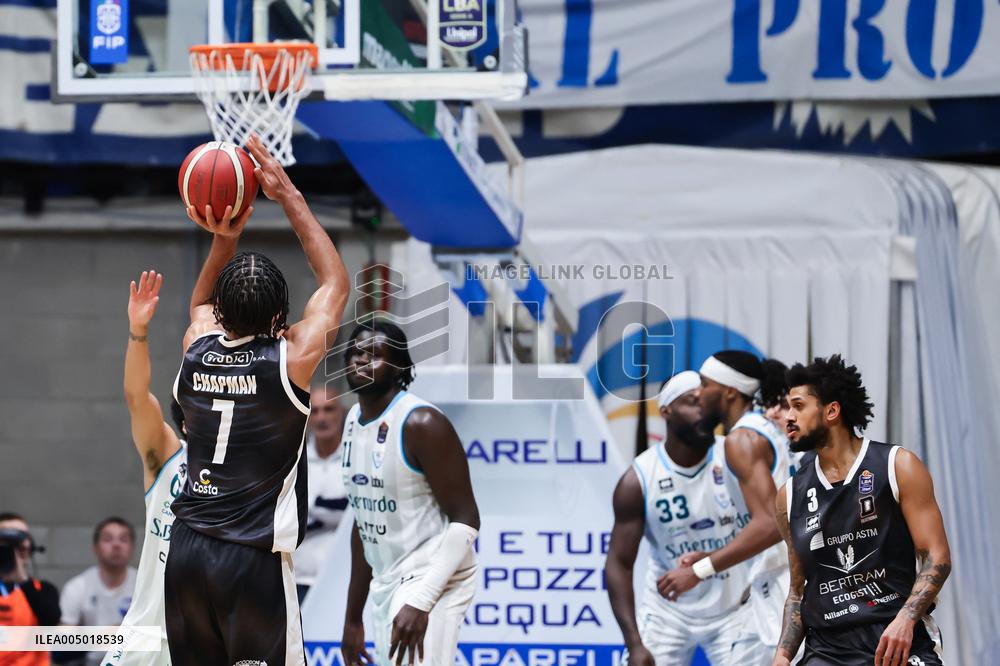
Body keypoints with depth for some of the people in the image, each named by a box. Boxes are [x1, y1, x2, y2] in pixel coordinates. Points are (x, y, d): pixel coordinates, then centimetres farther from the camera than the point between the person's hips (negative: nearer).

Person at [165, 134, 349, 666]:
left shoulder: (196, 352, 3)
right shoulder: (291, 360, -9)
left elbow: (203, 302, 30)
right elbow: (335, 282, 8)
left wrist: (225, 239, 14)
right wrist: (289, 197, 10)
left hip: (187, 548, 5)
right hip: (254, 560, -5)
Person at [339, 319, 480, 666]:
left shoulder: (421, 424, -16)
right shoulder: (354, 421, 10)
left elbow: (465, 520, -18)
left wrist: (420, 602, -27)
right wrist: (353, 617, 19)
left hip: (430, 580, -9)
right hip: (387, 585, 9)